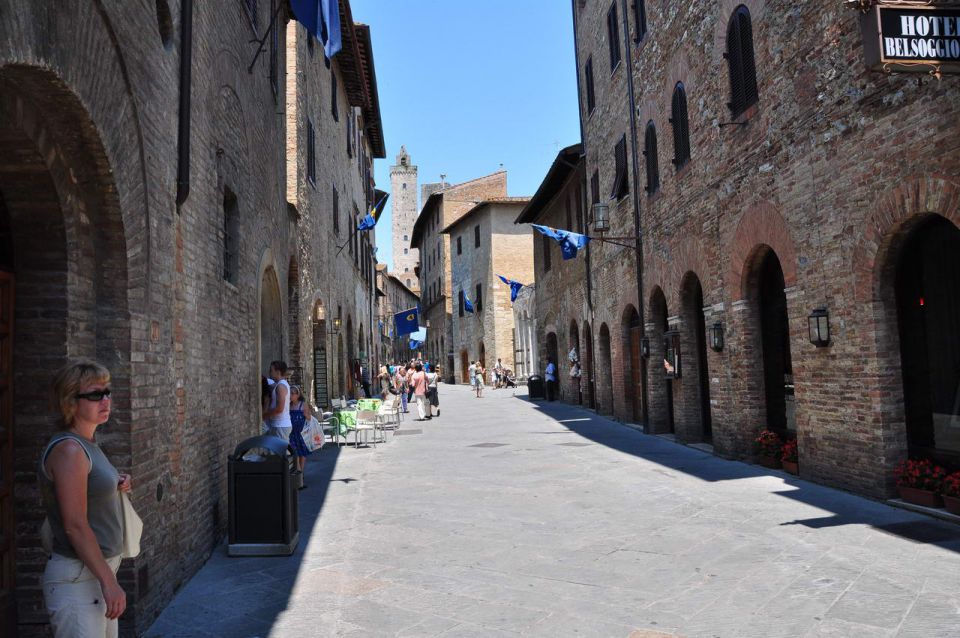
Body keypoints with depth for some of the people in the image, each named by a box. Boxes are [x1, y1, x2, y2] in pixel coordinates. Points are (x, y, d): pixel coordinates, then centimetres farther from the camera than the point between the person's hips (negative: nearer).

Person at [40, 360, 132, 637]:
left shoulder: (87, 444, 10)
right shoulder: (69, 449, -18)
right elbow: (75, 526, -22)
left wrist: (116, 487, 4)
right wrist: (109, 581, -21)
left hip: (98, 570, 9)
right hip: (77, 578, -9)